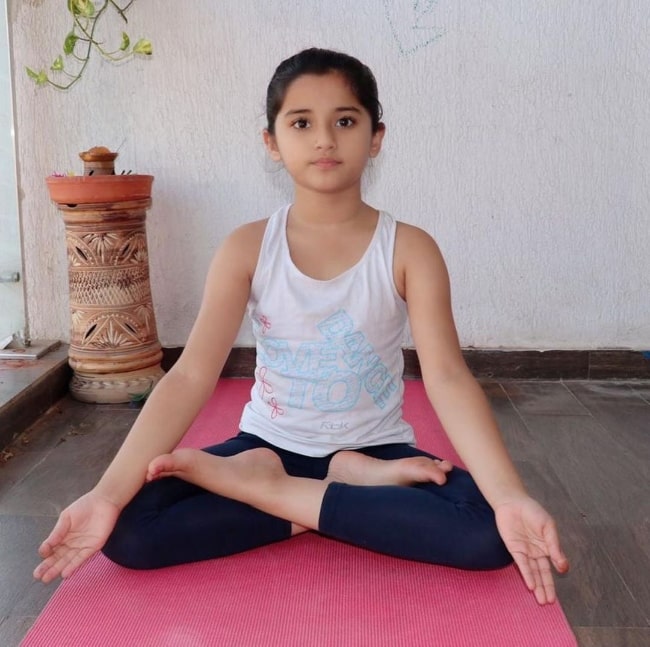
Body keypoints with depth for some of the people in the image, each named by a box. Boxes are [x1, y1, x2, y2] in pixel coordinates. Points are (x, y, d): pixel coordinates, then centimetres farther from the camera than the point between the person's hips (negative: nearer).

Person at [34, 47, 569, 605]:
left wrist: (510, 496, -35)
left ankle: (266, 490, -15)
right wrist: (107, 495, -26)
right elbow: (191, 376, -15)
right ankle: (355, 489, -12)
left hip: (374, 450, 0)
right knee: (129, 531, -21)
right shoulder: (247, 248, -7)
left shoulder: (409, 249, -10)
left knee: (486, 530, -29)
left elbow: (448, 377, -19)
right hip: (269, 446, 1)